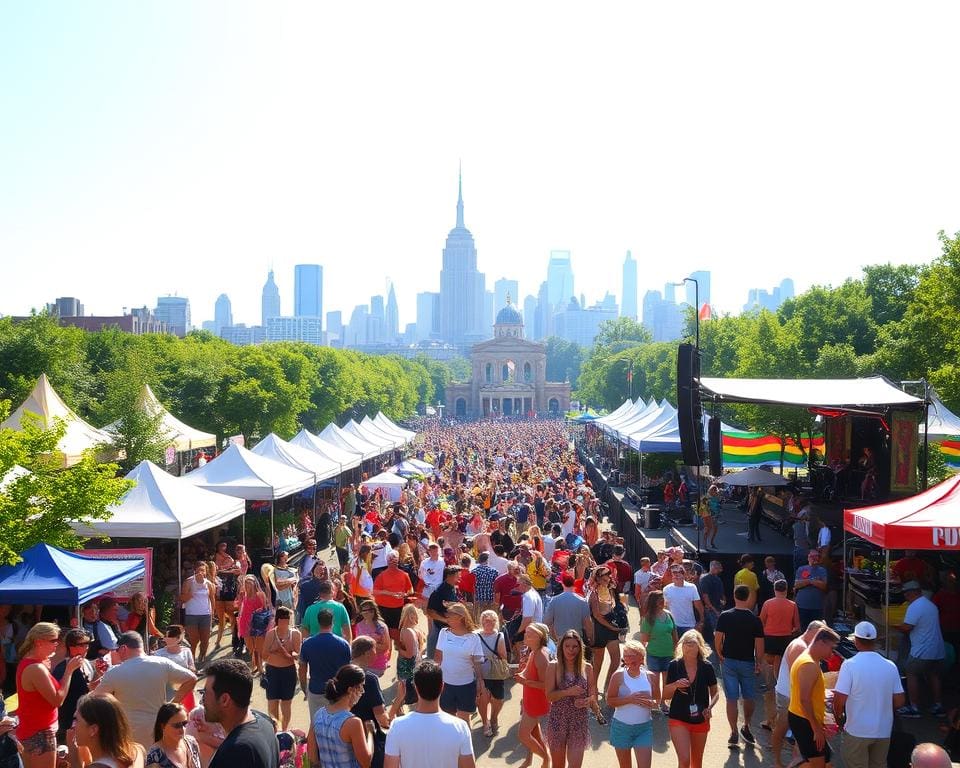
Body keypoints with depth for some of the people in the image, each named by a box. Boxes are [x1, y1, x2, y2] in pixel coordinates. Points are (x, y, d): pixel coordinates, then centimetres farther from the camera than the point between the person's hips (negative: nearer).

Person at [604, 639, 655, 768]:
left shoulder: (650, 676, 1)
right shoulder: (619, 675, -6)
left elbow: (657, 702, 9)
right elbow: (609, 701, -10)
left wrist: (651, 703, -14)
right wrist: (629, 699, -23)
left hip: (644, 727, 1)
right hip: (622, 726, -1)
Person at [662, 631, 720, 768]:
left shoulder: (706, 667, -8)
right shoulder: (675, 666, -10)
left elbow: (715, 693, 6)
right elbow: (665, 695, -2)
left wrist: (710, 707, -13)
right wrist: (675, 685, -22)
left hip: (700, 720, 2)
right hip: (679, 719, -2)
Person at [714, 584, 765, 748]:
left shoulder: (724, 616, -7)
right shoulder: (755, 620, -8)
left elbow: (717, 639, -7)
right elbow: (759, 645, -7)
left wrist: (720, 655, 8)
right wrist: (758, 662, 6)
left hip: (729, 661, 0)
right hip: (748, 662, 0)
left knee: (732, 699, 4)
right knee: (748, 698, 18)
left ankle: (734, 734, 5)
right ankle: (746, 728, 30)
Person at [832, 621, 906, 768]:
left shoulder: (850, 665, -16)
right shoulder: (890, 666, -3)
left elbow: (839, 700, -18)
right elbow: (899, 701, 2)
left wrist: (838, 716, 2)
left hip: (857, 731, -4)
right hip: (883, 731, 4)